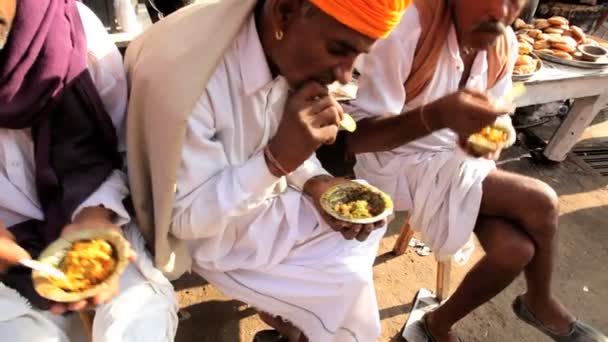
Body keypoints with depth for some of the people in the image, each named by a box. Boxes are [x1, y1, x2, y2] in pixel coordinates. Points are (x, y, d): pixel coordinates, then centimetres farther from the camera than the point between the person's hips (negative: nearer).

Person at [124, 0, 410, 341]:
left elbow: (284, 144, 4)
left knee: (369, 220, 7)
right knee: (346, 283, -7)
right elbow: (185, 218, -25)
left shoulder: (293, 54, -13)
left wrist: (317, 183, -15)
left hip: (267, 193, 7)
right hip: (218, 235, -6)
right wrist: (277, 159, -37)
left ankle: (286, 310, 21)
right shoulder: (185, 74, -35)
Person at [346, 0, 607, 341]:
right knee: (541, 203, -15)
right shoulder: (408, 28, -24)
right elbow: (355, 137, -28)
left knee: (515, 249, -14)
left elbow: (490, 122, 8)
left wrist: (488, 142, -13)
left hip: (458, 161, 6)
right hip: (397, 166, -6)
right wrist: (436, 115, -43)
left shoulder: (505, 44, -2)